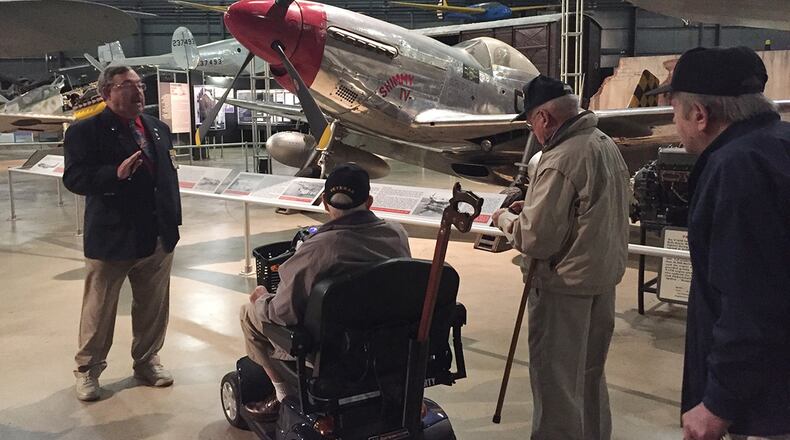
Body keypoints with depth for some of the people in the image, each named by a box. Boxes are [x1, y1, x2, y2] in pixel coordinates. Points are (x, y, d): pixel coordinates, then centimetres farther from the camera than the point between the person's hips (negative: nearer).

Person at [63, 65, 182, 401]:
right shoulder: (85, 132, -8)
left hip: (158, 236, 5)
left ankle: (147, 360, 31)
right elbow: (74, 178, -16)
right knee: (99, 310, 7)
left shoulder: (159, 129, 11)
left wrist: (173, 222, 10)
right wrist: (116, 173, -30)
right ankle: (87, 369, 24)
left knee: (153, 307, 13)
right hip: (110, 238, -5)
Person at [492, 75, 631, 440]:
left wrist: (505, 219, -5)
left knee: (556, 381, 5)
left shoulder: (559, 161, -23)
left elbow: (536, 240, -23)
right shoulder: (607, 144, 5)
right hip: (605, 276, 9)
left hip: (565, 286, -9)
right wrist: (533, 207, 11)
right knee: (591, 373, 23)